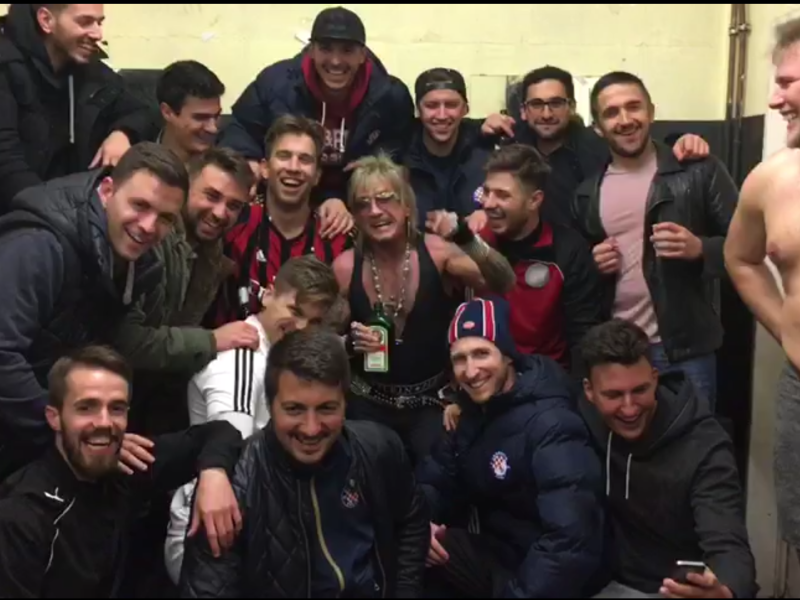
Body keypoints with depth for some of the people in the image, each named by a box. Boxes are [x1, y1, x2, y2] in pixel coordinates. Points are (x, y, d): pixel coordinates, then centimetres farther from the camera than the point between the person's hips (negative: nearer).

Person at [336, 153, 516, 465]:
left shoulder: (437, 251, -13)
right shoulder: (345, 267, -7)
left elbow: (504, 284, -26)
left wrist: (466, 238, -39)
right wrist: (349, 341, -17)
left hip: (434, 402, -1)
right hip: (369, 404, 2)